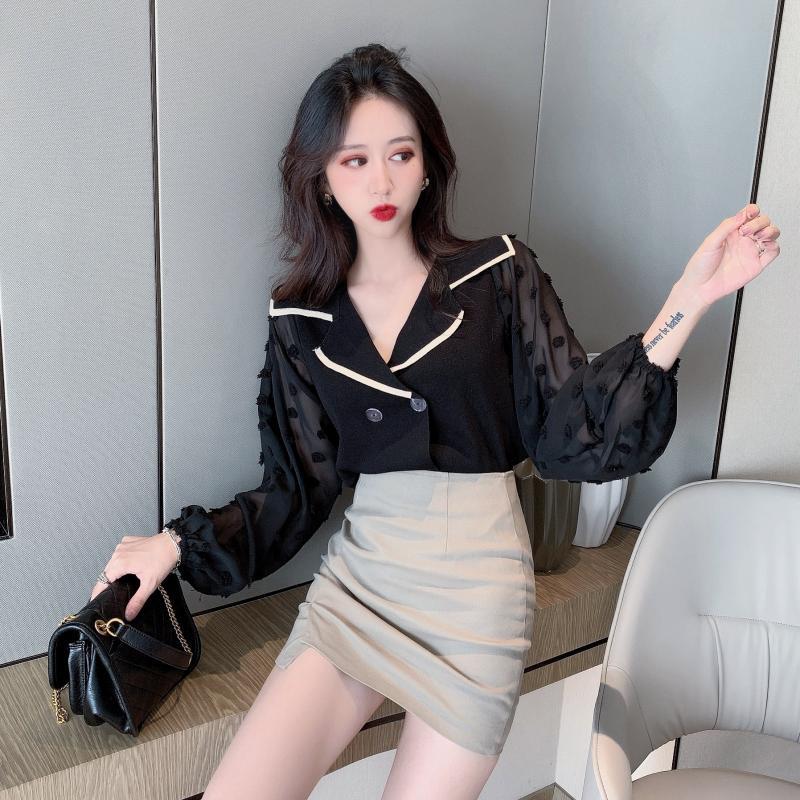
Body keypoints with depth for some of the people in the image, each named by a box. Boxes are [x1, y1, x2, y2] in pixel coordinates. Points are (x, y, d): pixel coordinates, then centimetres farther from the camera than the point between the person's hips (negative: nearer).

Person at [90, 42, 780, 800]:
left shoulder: (498, 276, -3)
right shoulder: (300, 318, 3)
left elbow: (580, 436, -9)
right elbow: (297, 491, 5)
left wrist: (688, 298, -18)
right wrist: (176, 544, -6)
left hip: (475, 594, -2)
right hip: (356, 585, 3)